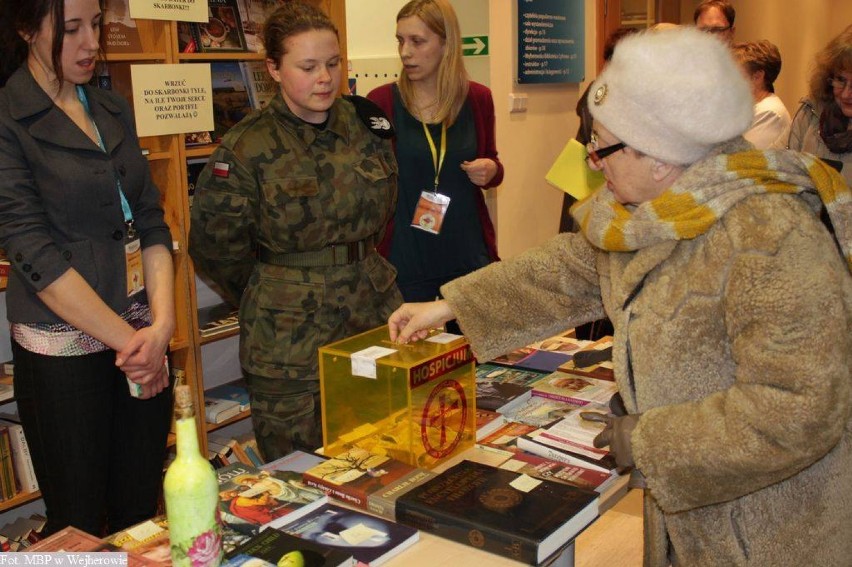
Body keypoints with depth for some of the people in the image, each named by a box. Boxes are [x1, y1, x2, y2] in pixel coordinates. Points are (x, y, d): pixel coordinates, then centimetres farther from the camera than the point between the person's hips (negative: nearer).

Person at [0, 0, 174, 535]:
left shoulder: (114, 111, 10)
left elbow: (151, 221, 6)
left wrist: (162, 323, -7)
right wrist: (127, 340, -14)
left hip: (143, 341, 5)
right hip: (63, 347, -5)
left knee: (141, 516, 14)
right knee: (80, 527, 9)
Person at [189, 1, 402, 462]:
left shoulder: (366, 125, 3)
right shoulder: (247, 148, -11)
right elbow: (214, 246, -4)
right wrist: (275, 299, 5)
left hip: (374, 315, 5)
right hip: (289, 338, -4)